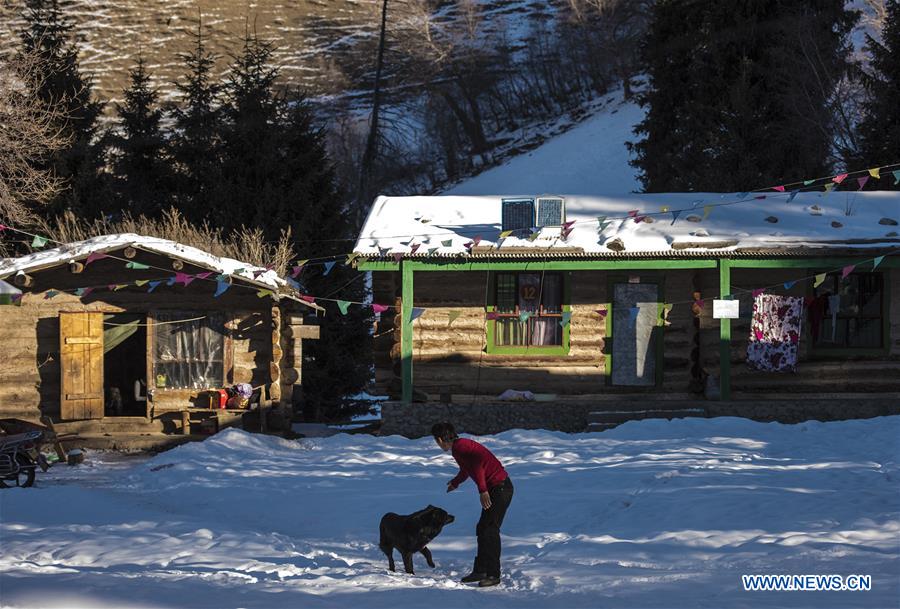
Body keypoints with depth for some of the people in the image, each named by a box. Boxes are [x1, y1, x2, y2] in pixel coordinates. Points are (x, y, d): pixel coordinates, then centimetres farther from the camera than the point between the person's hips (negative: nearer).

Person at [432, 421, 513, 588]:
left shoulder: (458, 448, -14)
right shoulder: (461, 445, 17)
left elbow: (479, 461, -30)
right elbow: (466, 469, 37)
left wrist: (483, 490, -30)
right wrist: (455, 482, 57)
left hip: (499, 489, -10)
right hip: (495, 488, 10)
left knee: (490, 531, -10)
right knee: (482, 530, 14)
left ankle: (493, 575, -8)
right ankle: (480, 571, 21)